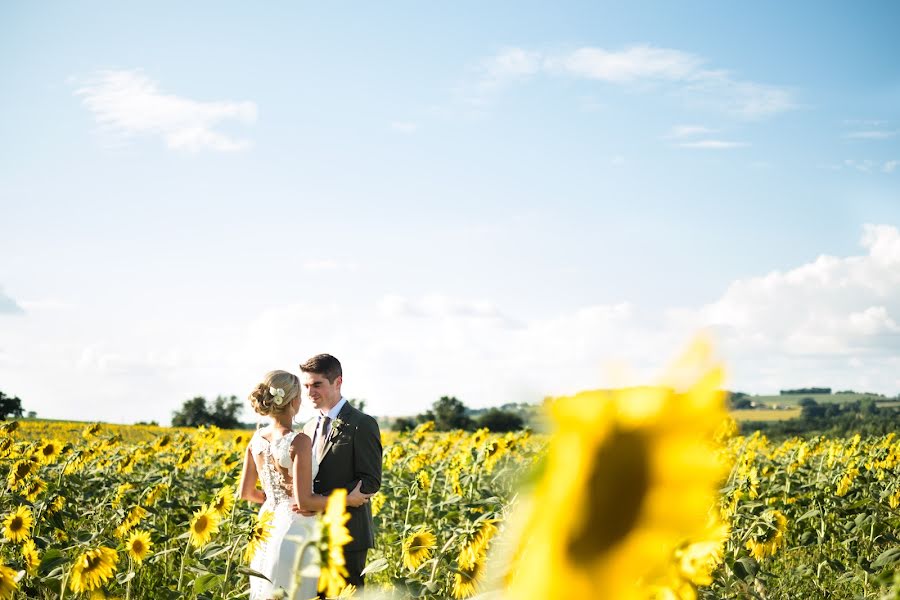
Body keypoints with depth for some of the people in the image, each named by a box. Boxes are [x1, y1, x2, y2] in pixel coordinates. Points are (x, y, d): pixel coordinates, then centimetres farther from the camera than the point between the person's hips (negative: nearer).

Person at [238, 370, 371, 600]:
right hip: (294, 531, -7)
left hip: (266, 529, 7)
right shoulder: (300, 442, -19)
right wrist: (349, 500, -9)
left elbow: (246, 492, 10)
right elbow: (304, 501, -20)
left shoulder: (257, 438, 2)